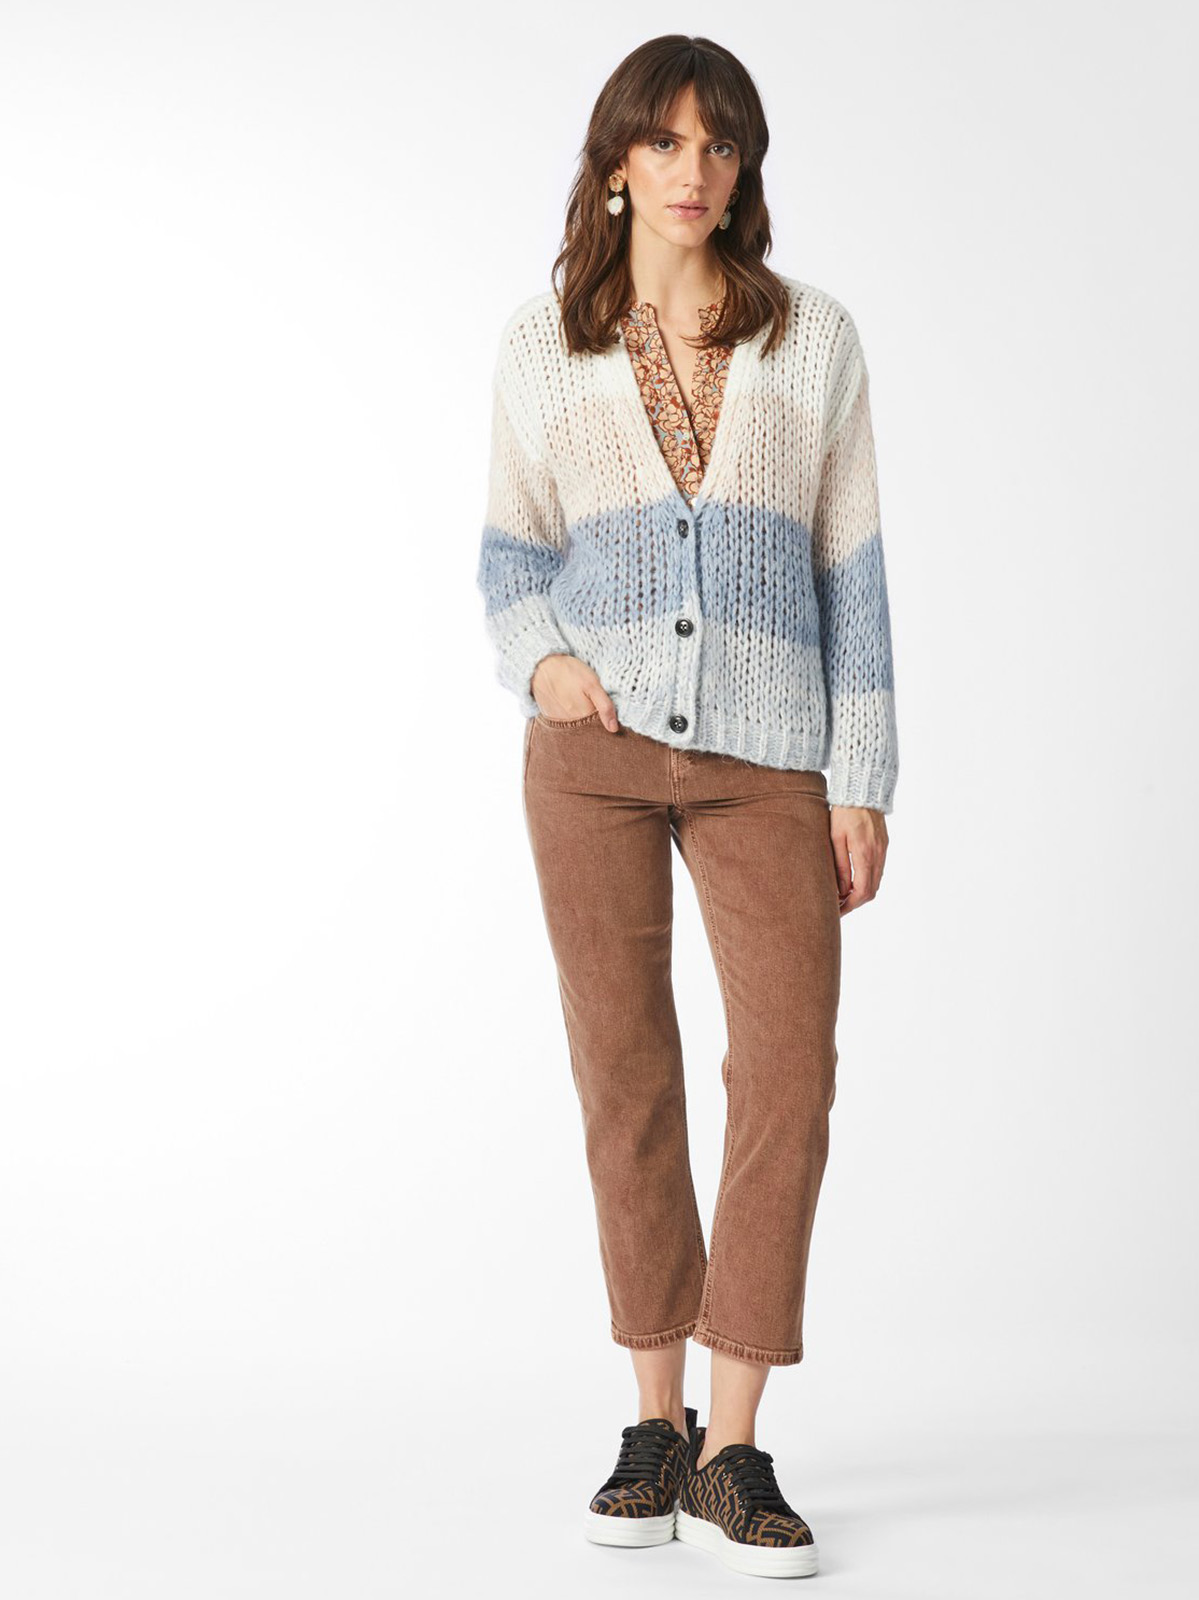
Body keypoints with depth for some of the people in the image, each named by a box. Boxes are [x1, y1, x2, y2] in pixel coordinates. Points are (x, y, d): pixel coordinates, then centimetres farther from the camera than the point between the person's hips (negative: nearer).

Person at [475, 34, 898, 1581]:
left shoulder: (813, 338, 4)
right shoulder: (541, 349, 5)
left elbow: (850, 568, 4)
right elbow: (513, 550, 13)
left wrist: (862, 781, -1)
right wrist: (539, 657, -9)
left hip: (765, 755, 0)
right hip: (593, 747, 1)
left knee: (788, 1074, -9)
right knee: (626, 1078, 4)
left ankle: (736, 1454, 0)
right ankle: (657, 1424, 18)